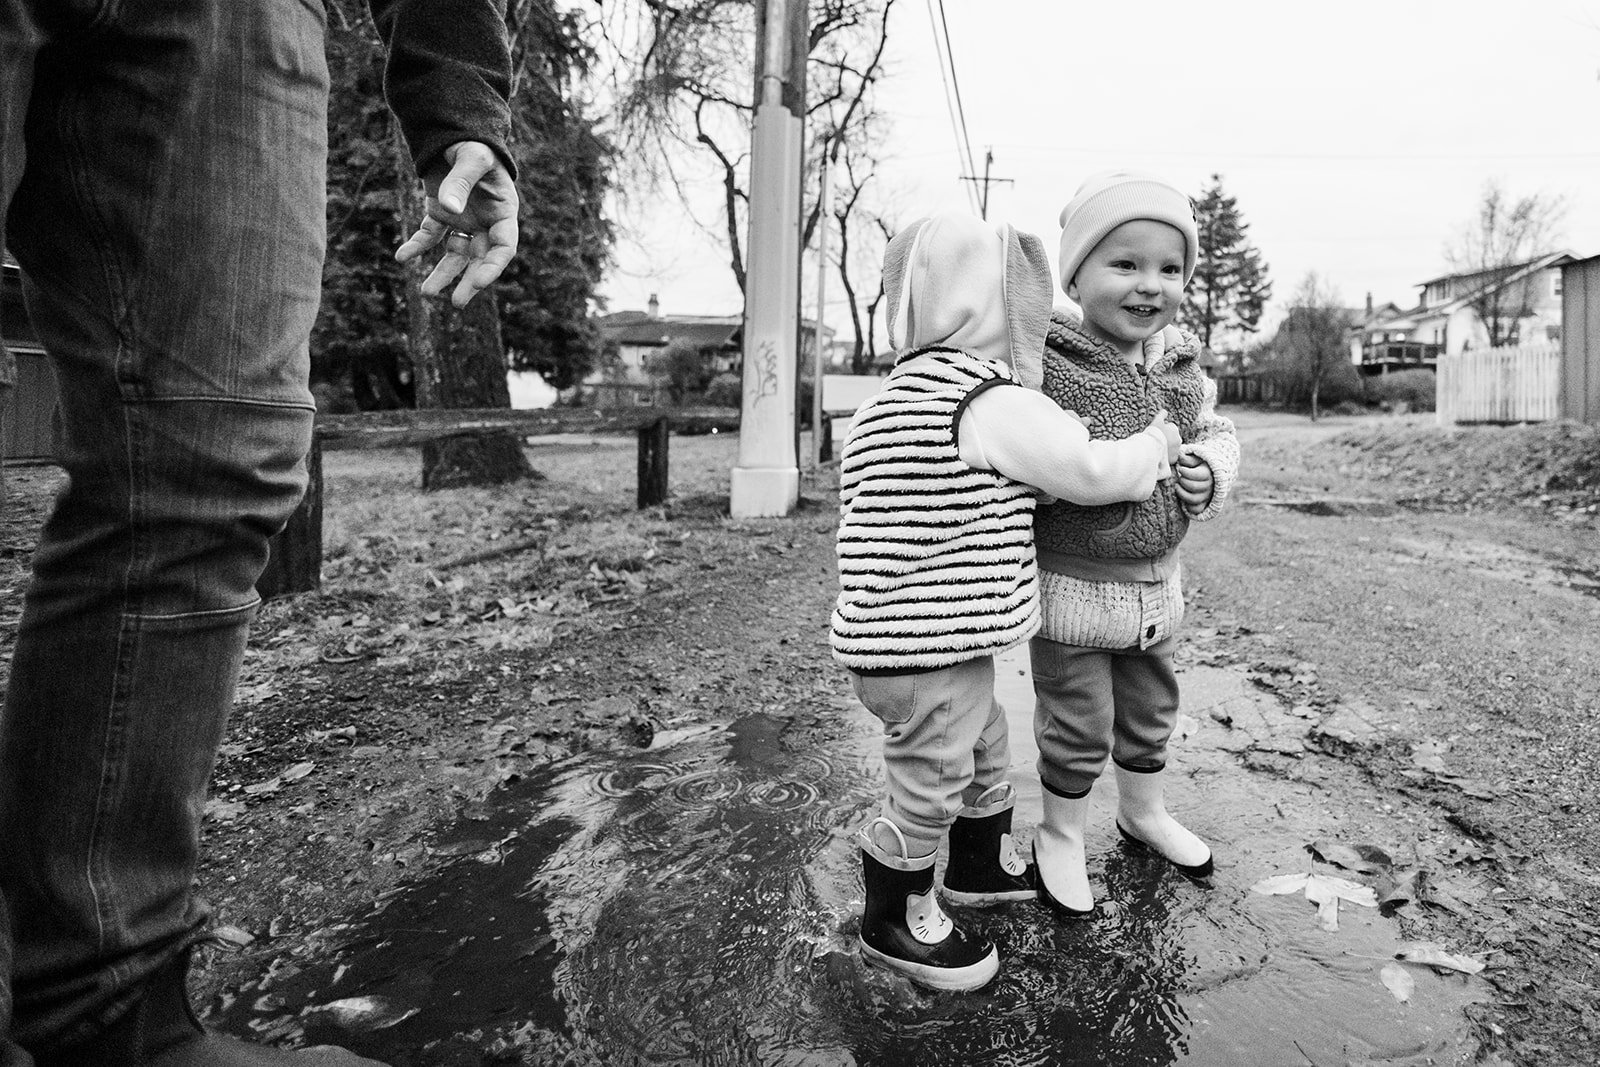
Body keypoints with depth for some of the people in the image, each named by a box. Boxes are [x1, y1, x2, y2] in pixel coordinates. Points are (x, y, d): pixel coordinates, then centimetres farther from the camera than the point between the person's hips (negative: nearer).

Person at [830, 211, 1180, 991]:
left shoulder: (888, 401, 11)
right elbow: (1091, 472, -15)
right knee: (929, 785, 8)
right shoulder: (994, 401, -18)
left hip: (890, 632, 10)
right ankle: (892, 922, 27)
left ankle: (982, 866, 48)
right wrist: (1156, 445, 4)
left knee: (985, 750, 27)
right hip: (927, 653, -10)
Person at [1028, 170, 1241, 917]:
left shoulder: (1181, 366, 1)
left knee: (1150, 712, 24)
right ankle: (1060, 835, 34)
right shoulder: (1043, 360, -21)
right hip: (1069, 585, -6)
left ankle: (1143, 813, 50)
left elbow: (1215, 433, 14)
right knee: (1077, 726, 7)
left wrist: (1210, 470, -7)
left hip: (1155, 582, 7)